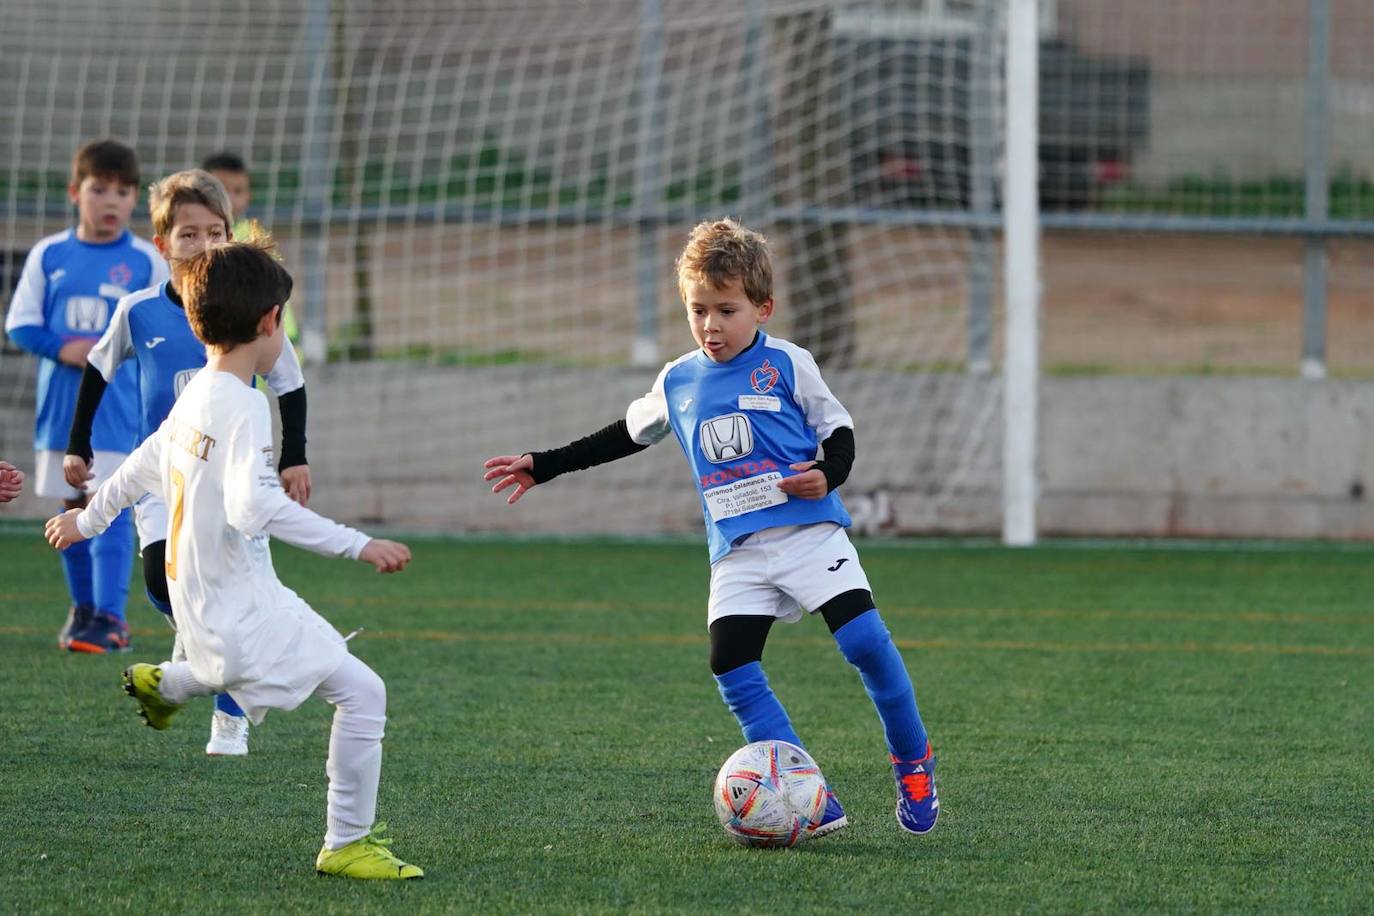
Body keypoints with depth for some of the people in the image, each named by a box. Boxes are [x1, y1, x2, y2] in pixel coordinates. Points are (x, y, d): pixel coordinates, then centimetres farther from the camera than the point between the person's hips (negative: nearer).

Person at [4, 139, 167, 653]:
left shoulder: (146, 262, -1)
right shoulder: (49, 255, 4)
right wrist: (63, 349, -12)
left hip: (117, 407, -3)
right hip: (60, 403, 3)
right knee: (74, 509, 11)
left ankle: (110, 617, -11)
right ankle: (83, 608, 23)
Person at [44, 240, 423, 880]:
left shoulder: (195, 395, 6)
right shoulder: (242, 406, -22)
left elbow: (146, 462, 21)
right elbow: (255, 506, -34)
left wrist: (88, 518, 37)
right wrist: (358, 545, -34)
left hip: (202, 598, 10)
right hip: (240, 605, -10)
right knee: (362, 692, -9)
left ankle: (162, 683, 47)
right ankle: (346, 844, -4)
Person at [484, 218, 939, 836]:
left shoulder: (787, 365, -1)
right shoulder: (677, 383, 11)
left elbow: (838, 429, 4)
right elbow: (627, 435, 26)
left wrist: (828, 474, -18)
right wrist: (542, 466, 25)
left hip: (808, 531, -4)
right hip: (737, 553, 4)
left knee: (865, 641, -18)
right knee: (732, 670, -12)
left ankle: (912, 761, 6)